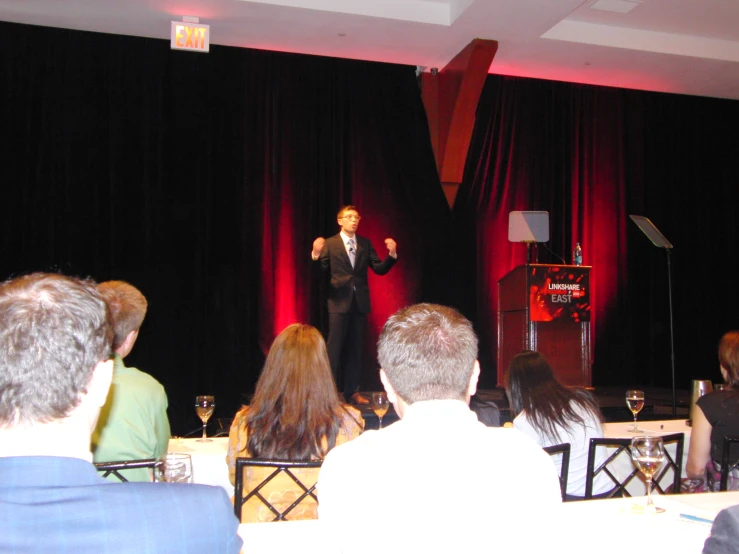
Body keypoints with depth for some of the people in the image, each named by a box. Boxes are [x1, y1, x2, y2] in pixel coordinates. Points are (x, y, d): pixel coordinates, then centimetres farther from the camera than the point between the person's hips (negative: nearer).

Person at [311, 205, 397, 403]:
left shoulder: (365, 243, 9)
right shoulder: (330, 243, -1)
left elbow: (379, 269, 4)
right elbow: (321, 271, -8)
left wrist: (392, 254, -13)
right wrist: (316, 255, -27)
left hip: (360, 302, 4)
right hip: (339, 302, -4)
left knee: (355, 348, 10)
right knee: (334, 348, -2)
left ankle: (352, 391, 18)